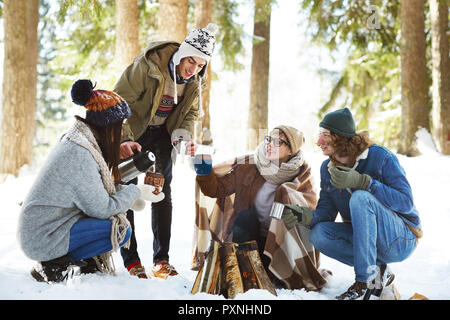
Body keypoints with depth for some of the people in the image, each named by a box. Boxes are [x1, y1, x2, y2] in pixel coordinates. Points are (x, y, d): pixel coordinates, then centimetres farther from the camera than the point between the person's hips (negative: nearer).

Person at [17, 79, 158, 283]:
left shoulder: (73, 141, 6)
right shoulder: (80, 155, -23)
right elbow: (101, 208, -19)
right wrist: (136, 192, -5)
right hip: (42, 239, -10)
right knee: (121, 230, -14)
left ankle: (90, 267, 11)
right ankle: (54, 264, -6)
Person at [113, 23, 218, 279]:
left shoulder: (196, 81, -12)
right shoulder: (147, 65, -30)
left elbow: (190, 113, 2)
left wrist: (184, 138, -18)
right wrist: (124, 139, -39)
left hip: (162, 134, 4)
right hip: (133, 131, -4)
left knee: (163, 193, 4)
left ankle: (162, 260, 11)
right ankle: (131, 261, 3)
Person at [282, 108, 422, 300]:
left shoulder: (380, 157, -15)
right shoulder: (327, 168, 3)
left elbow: (406, 202, -20)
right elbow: (326, 210, 1)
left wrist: (362, 182, -30)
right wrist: (309, 217, -24)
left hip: (401, 240, -5)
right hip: (365, 238, 6)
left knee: (360, 197, -32)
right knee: (318, 234, -20)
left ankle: (365, 280, -29)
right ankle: (378, 273, -11)